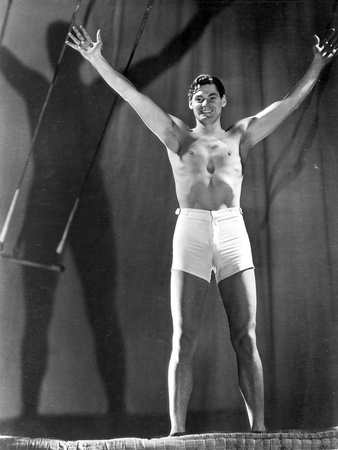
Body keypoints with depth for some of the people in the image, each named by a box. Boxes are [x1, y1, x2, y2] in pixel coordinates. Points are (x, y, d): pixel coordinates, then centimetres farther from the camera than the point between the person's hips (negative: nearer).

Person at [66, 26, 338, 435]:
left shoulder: (240, 136, 18)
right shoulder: (177, 136, 15)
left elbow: (290, 102, 18)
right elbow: (132, 96, 9)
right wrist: (97, 60, 4)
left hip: (233, 234, 1)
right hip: (190, 234, -1)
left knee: (246, 339, -3)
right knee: (183, 342, -5)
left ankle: (258, 429, 1)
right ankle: (177, 431, -4)